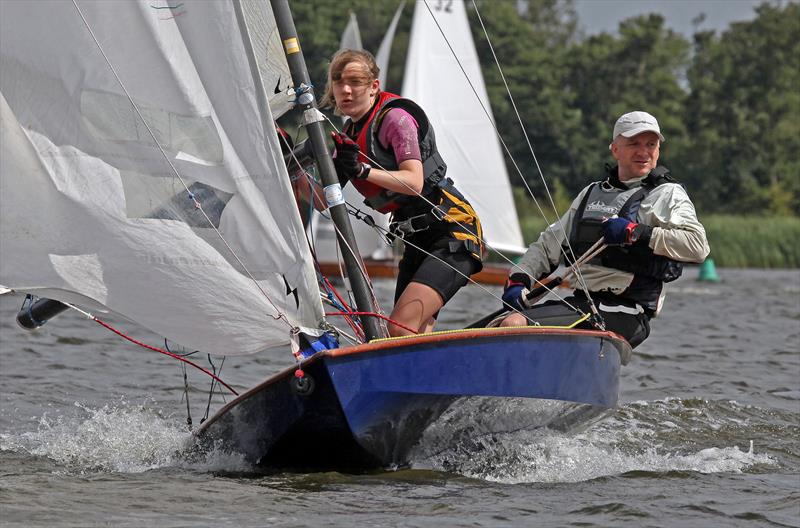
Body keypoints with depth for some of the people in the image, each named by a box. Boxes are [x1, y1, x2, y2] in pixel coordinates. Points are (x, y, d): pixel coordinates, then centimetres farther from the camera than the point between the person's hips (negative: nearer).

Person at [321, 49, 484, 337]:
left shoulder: (395, 116, -11)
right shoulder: (349, 133, 14)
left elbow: (415, 183, -21)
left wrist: (363, 171, -32)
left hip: (452, 230, -9)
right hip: (417, 241, 9)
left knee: (402, 328, -26)